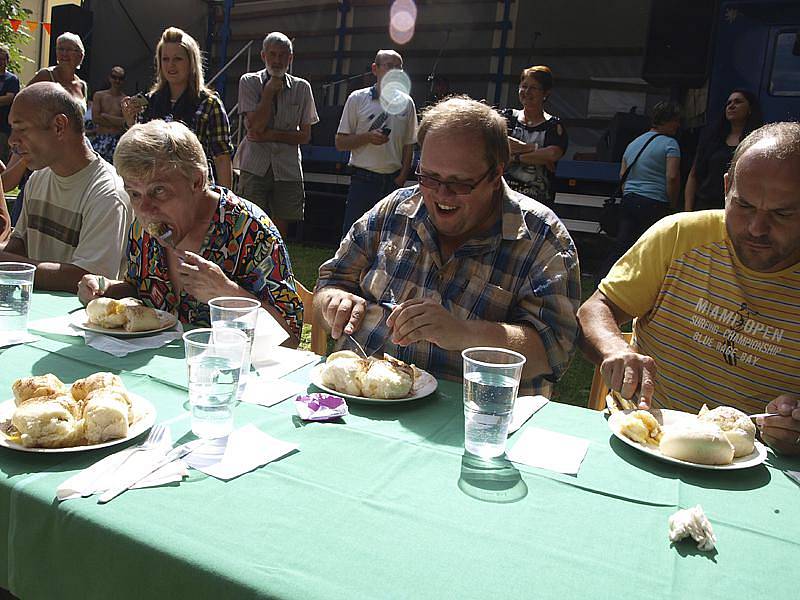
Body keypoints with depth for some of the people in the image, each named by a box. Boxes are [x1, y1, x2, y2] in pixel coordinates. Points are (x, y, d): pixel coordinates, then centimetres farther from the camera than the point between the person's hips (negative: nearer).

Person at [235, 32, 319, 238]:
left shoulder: (301, 88, 8)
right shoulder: (249, 82, 3)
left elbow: (305, 136, 4)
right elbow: (256, 126, -10)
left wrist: (272, 135, -8)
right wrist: (270, 90, -7)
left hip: (288, 169, 2)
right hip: (255, 167, -2)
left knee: (280, 232, 8)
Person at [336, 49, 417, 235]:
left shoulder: (407, 104, 9)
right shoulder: (358, 99, 1)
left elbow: (409, 145, 13)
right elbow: (340, 142, 1)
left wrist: (402, 178, 1)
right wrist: (367, 137, -15)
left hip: (393, 180, 3)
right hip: (363, 179, -2)